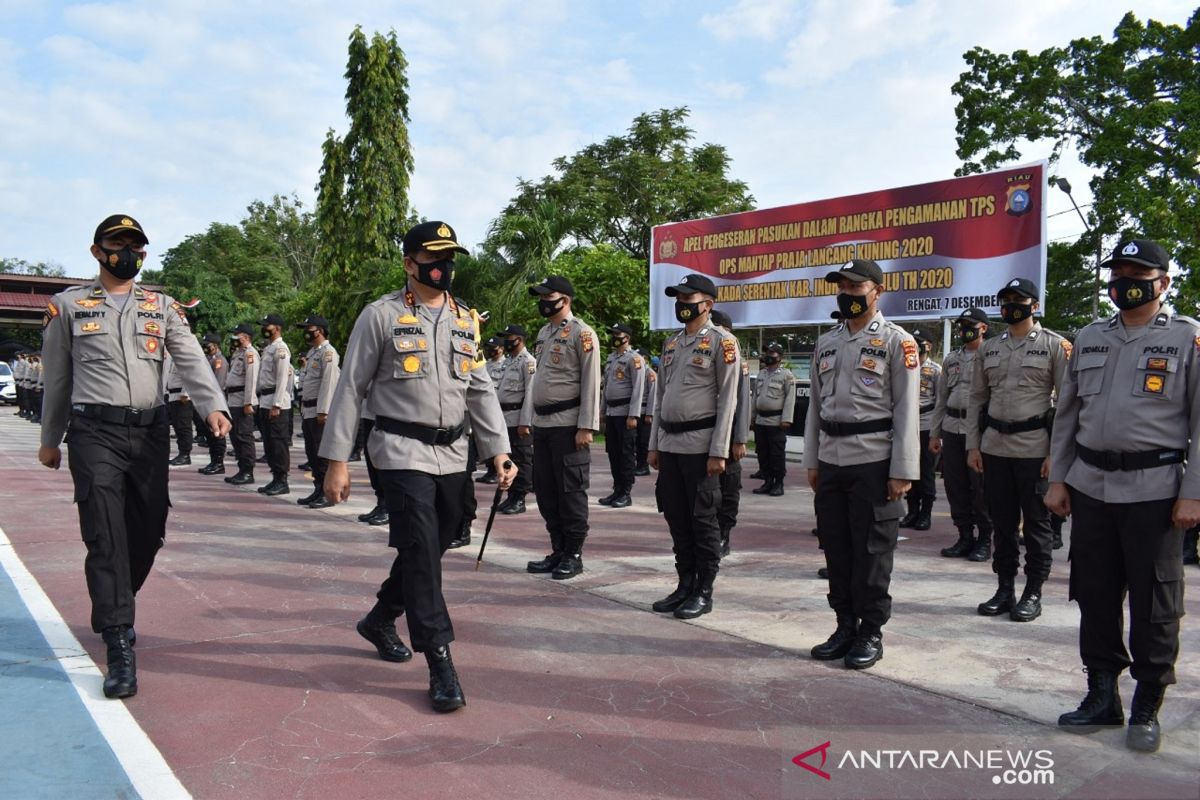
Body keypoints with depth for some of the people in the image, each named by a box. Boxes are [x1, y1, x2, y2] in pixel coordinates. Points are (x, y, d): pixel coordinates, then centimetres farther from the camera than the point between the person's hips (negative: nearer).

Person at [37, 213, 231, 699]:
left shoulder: (163, 307, 11)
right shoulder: (68, 305, 7)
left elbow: (191, 359, -3)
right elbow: (57, 378, 11)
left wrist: (213, 406, -20)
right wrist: (50, 439, 14)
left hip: (151, 431, 3)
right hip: (95, 432, -3)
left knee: (148, 531, 7)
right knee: (106, 537, -10)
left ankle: (111, 612, 33)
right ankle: (120, 649, -7)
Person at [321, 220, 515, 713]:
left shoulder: (466, 320, 10)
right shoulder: (381, 315, -4)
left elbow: (480, 390, 11)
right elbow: (350, 389, -3)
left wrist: (498, 450, 1)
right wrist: (336, 461, -6)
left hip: (453, 454, 6)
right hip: (402, 450, -5)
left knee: (430, 548, 13)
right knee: (420, 549, -11)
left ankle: (380, 620, 37)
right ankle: (440, 663, -4)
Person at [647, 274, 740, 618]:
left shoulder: (722, 341, -6)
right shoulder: (671, 342, 15)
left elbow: (727, 399, -11)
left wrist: (719, 451, -16)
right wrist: (654, 445, 14)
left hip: (700, 444, -7)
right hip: (670, 443, 7)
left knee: (703, 519, 1)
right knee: (676, 518, 11)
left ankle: (704, 592, 11)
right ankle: (685, 584, 23)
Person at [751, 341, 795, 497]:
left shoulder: (786, 375, -3)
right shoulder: (761, 374, 16)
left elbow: (790, 398, -9)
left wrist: (786, 419, -16)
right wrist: (753, 416, 15)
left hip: (776, 421, -7)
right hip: (760, 420, 7)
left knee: (777, 454, -3)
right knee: (762, 453, 9)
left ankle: (778, 484, 5)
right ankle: (768, 482, 19)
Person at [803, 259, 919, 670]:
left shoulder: (896, 341, -3)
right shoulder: (826, 343, 14)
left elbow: (906, 409, -8)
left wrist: (902, 471, -12)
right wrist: (812, 461, 12)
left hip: (874, 461, -6)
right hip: (831, 461, 6)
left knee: (872, 551, 1)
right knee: (836, 549, 11)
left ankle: (871, 633, 14)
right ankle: (845, 627, 24)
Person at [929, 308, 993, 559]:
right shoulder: (951, 359, 17)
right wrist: (934, 433, 15)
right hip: (952, 428, 6)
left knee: (980, 487, 0)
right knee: (955, 486, 8)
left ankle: (984, 541, 11)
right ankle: (965, 536, 20)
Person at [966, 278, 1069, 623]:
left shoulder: (1054, 345, -2)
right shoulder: (988, 348, 11)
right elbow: (977, 399, 13)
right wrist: (972, 445, 6)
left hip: (1035, 448, -4)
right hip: (994, 447, 4)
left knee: (1036, 521, 4)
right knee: (1002, 520, 10)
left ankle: (1033, 593, 13)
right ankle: (1005, 588, 20)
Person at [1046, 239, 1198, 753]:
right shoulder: (1089, 338, 12)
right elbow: (1066, 415, 14)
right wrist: (1058, 479, 9)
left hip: (1154, 490, -4)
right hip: (1091, 487, 4)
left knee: (1153, 603, 5)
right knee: (1094, 595, 10)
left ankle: (1147, 708, 19)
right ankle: (1101, 695, 25)